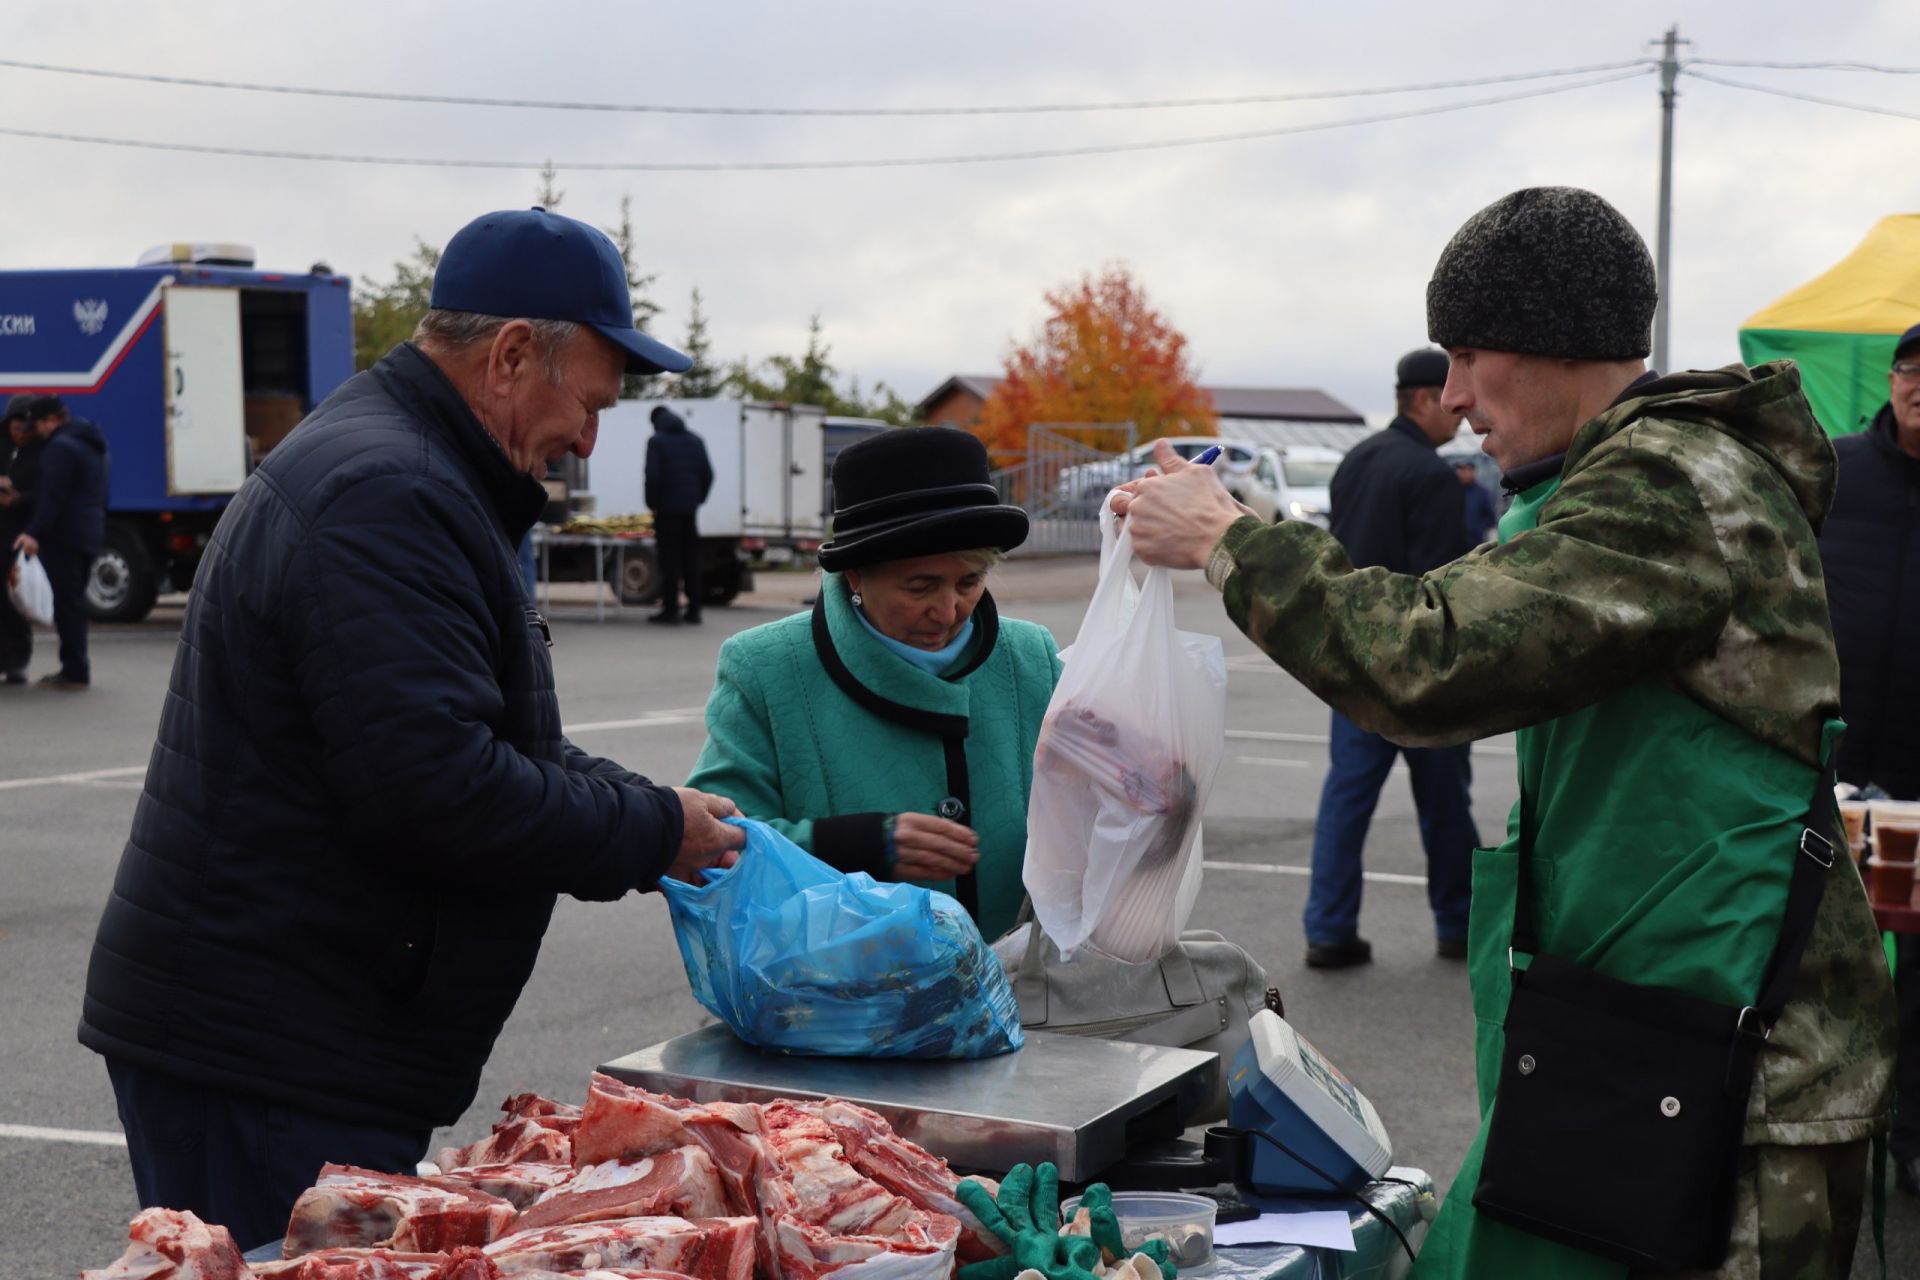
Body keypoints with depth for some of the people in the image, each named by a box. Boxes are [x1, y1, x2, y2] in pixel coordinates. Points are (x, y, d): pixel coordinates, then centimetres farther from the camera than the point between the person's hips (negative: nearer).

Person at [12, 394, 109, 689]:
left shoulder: (61, 446, -13)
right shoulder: (92, 446, 19)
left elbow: (52, 496, -23)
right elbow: (100, 496, 26)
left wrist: (35, 532, -27)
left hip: (64, 536, -10)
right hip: (89, 534, 10)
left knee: (67, 602, -8)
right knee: (74, 601, 15)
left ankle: (74, 670, -8)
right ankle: (77, 668, 19)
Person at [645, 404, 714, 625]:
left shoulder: (656, 441, -5)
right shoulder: (695, 441, 13)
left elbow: (652, 475, -14)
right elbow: (708, 474, 9)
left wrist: (652, 504, -6)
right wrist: (698, 499, 14)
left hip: (667, 508, -5)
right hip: (690, 509, 5)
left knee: (669, 560, -2)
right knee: (691, 561, 8)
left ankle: (670, 608, -4)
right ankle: (693, 610, 8)